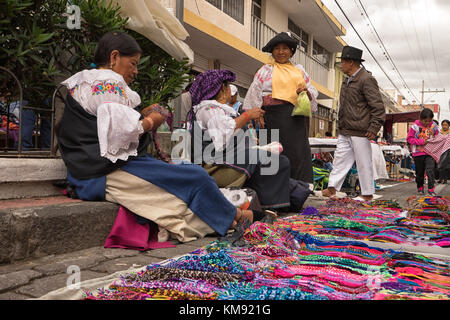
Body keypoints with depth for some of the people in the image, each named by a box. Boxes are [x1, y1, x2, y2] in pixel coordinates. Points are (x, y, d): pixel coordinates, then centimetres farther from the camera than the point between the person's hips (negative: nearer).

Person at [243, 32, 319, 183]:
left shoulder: (299, 70, 22)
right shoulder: (266, 70, 12)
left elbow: (313, 92, 19)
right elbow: (255, 93, 3)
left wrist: (306, 91, -5)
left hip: (297, 116, 3)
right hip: (275, 114, -3)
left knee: (299, 152, -5)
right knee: (278, 152, -8)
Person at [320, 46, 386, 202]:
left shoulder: (367, 79, -11)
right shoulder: (347, 80, 17)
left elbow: (378, 106, -13)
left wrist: (374, 127, -18)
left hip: (360, 132, -9)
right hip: (345, 131, 9)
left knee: (363, 163, 0)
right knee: (340, 158, 8)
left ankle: (367, 194, 10)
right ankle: (332, 188, 12)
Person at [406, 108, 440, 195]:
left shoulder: (434, 126, -2)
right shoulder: (415, 126, -10)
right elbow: (409, 138, -8)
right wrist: (421, 142, -18)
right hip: (418, 152, -1)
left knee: (430, 170, -12)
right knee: (420, 172, 10)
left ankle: (431, 189, -7)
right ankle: (420, 187, 27)